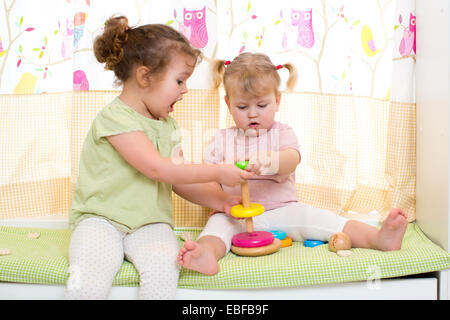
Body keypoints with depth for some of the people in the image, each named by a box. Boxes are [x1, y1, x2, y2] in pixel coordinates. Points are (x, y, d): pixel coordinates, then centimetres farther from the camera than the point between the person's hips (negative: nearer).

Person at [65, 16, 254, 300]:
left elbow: (179, 180, 17)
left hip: (150, 223, 5)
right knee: (87, 284, -29)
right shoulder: (115, 117, -11)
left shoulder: (168, 125, 15)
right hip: (101, 219, -5)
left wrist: (221, 201, 4)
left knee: (163, 271, -26)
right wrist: (218, 172, -14)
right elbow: (157, 169, -19)